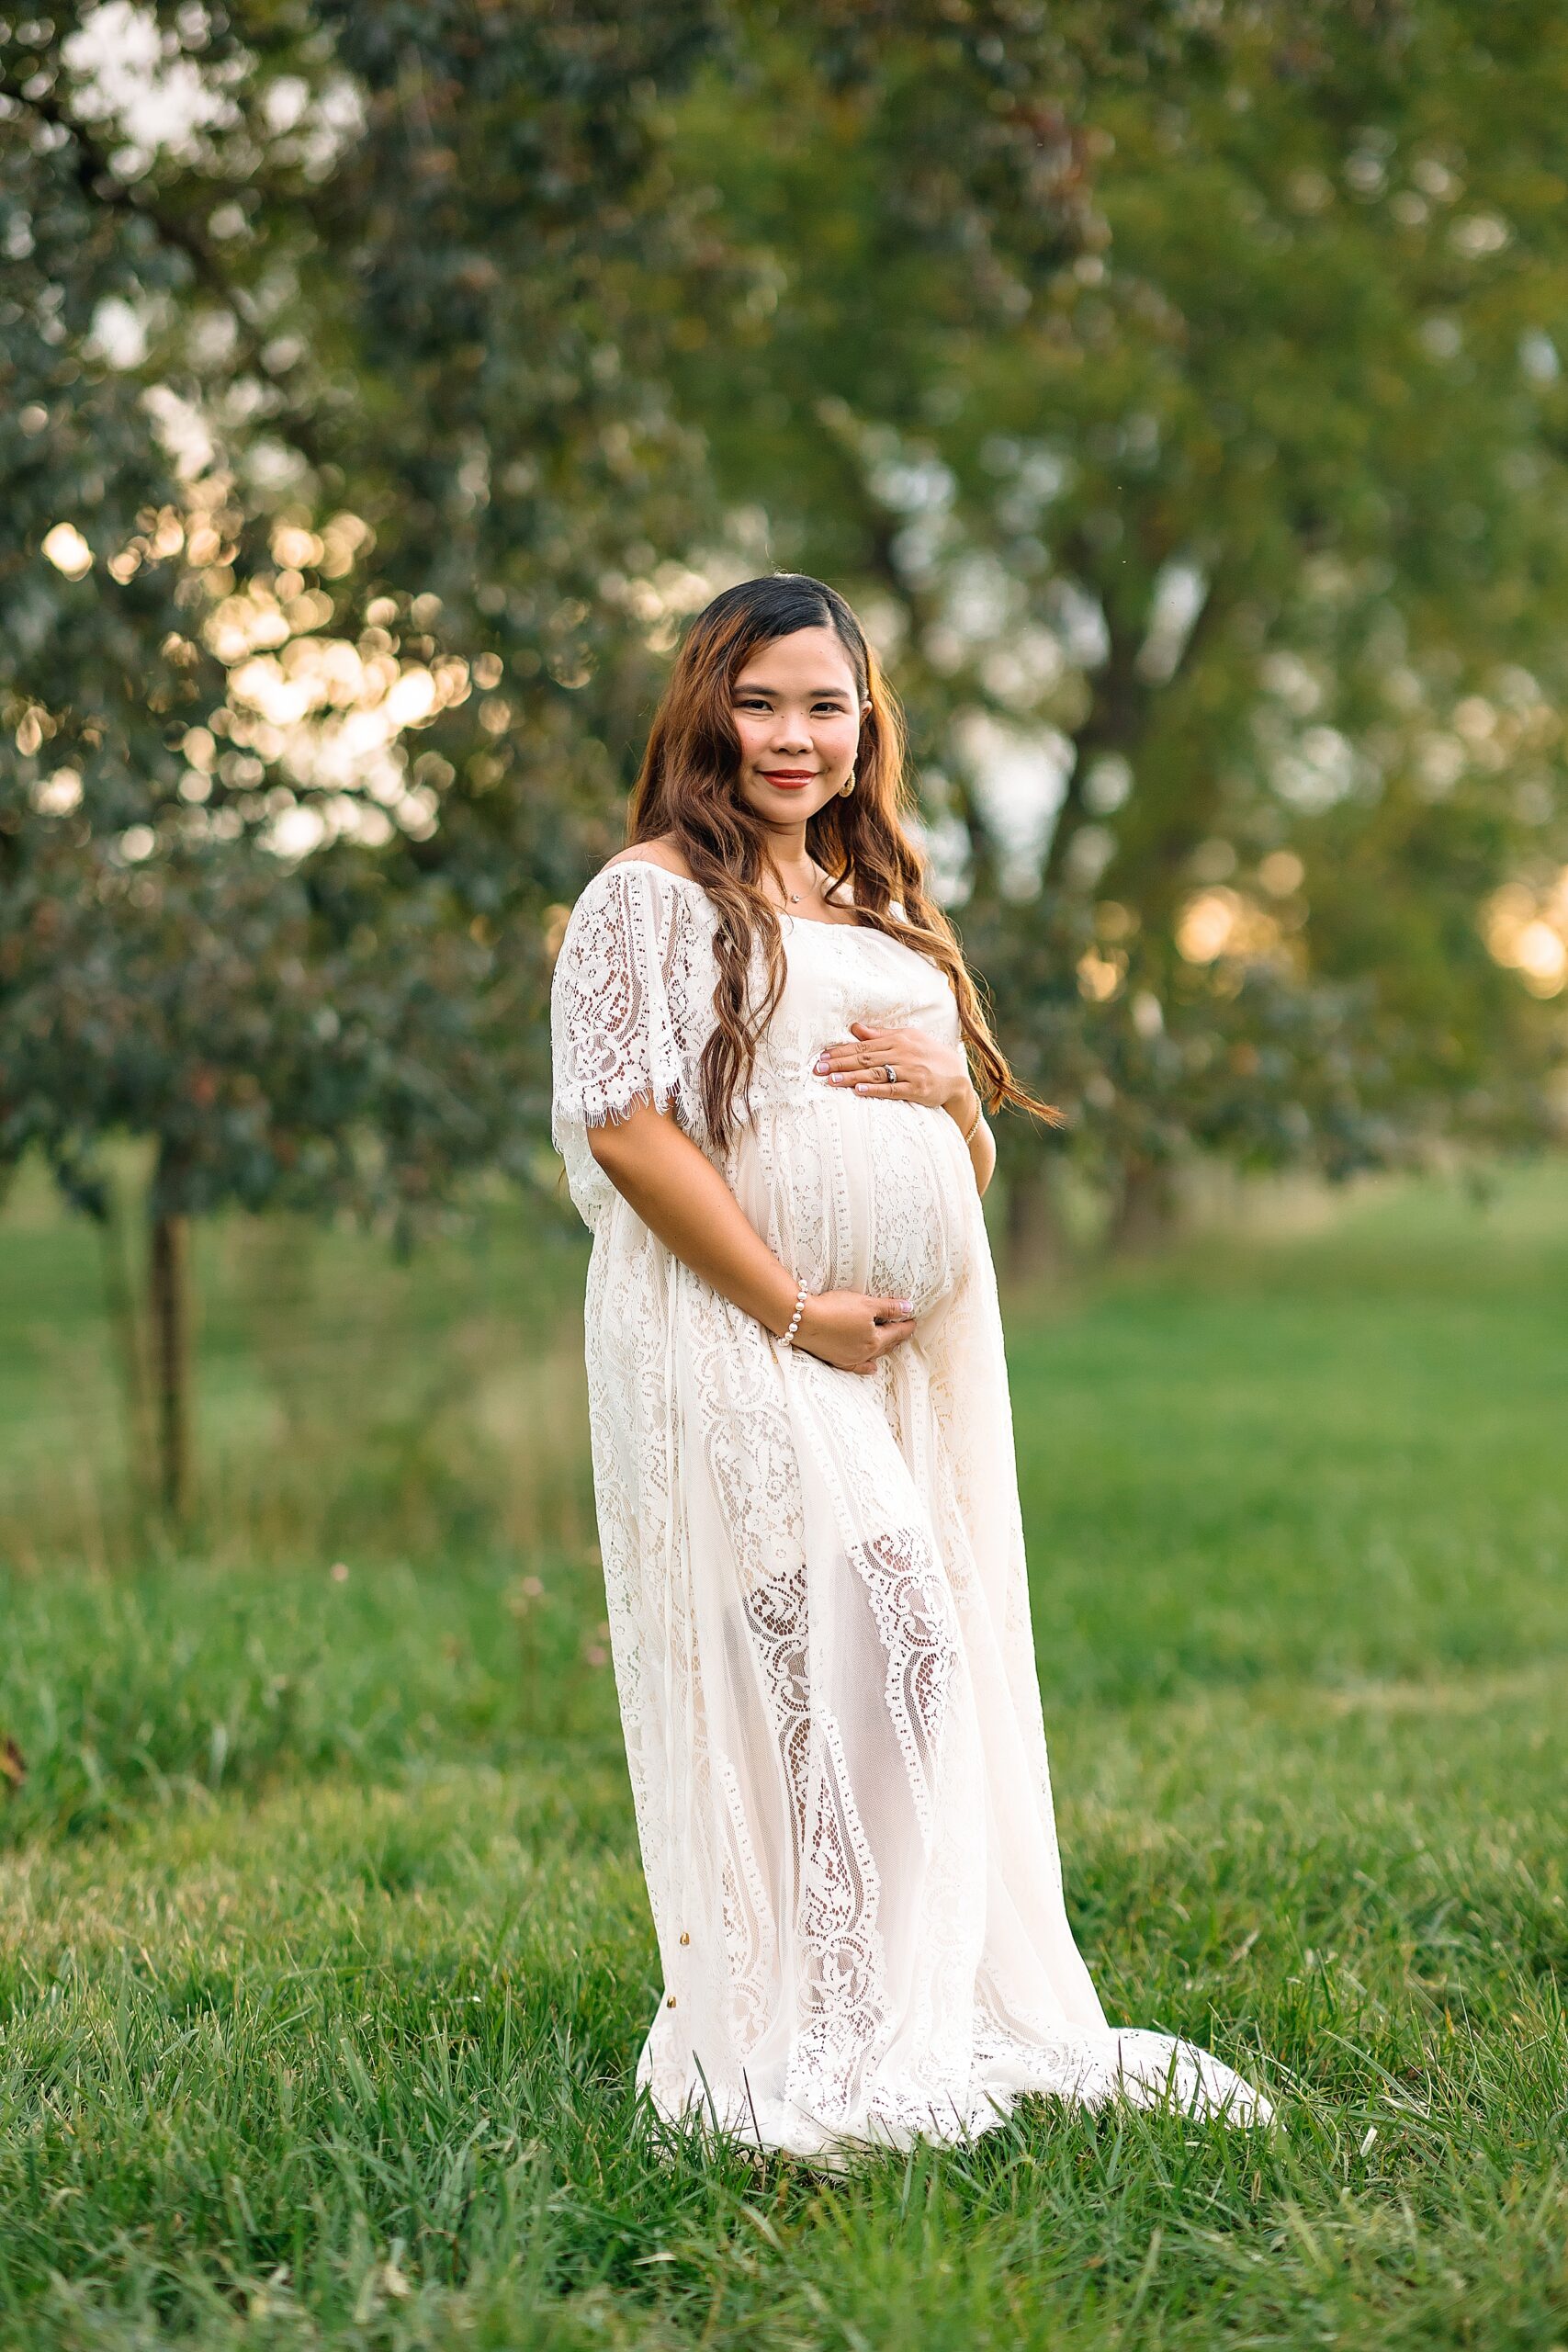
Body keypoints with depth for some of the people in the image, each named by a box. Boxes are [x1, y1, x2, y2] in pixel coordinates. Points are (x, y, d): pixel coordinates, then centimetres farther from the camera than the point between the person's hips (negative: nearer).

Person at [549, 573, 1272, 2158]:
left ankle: (954, 2016, 14)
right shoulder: (653, 895, 0)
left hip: (919, 1355, 7)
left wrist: (947, 1081, -2)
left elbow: (973, 1167, 22)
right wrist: (795, 1312, -14)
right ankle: (809, 2057, -10)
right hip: (737, 1344, -7)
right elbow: (624, 1126, -11)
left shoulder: (884, 913, 22)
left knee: (940, 1666, 5)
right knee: (859, 1652, -16)